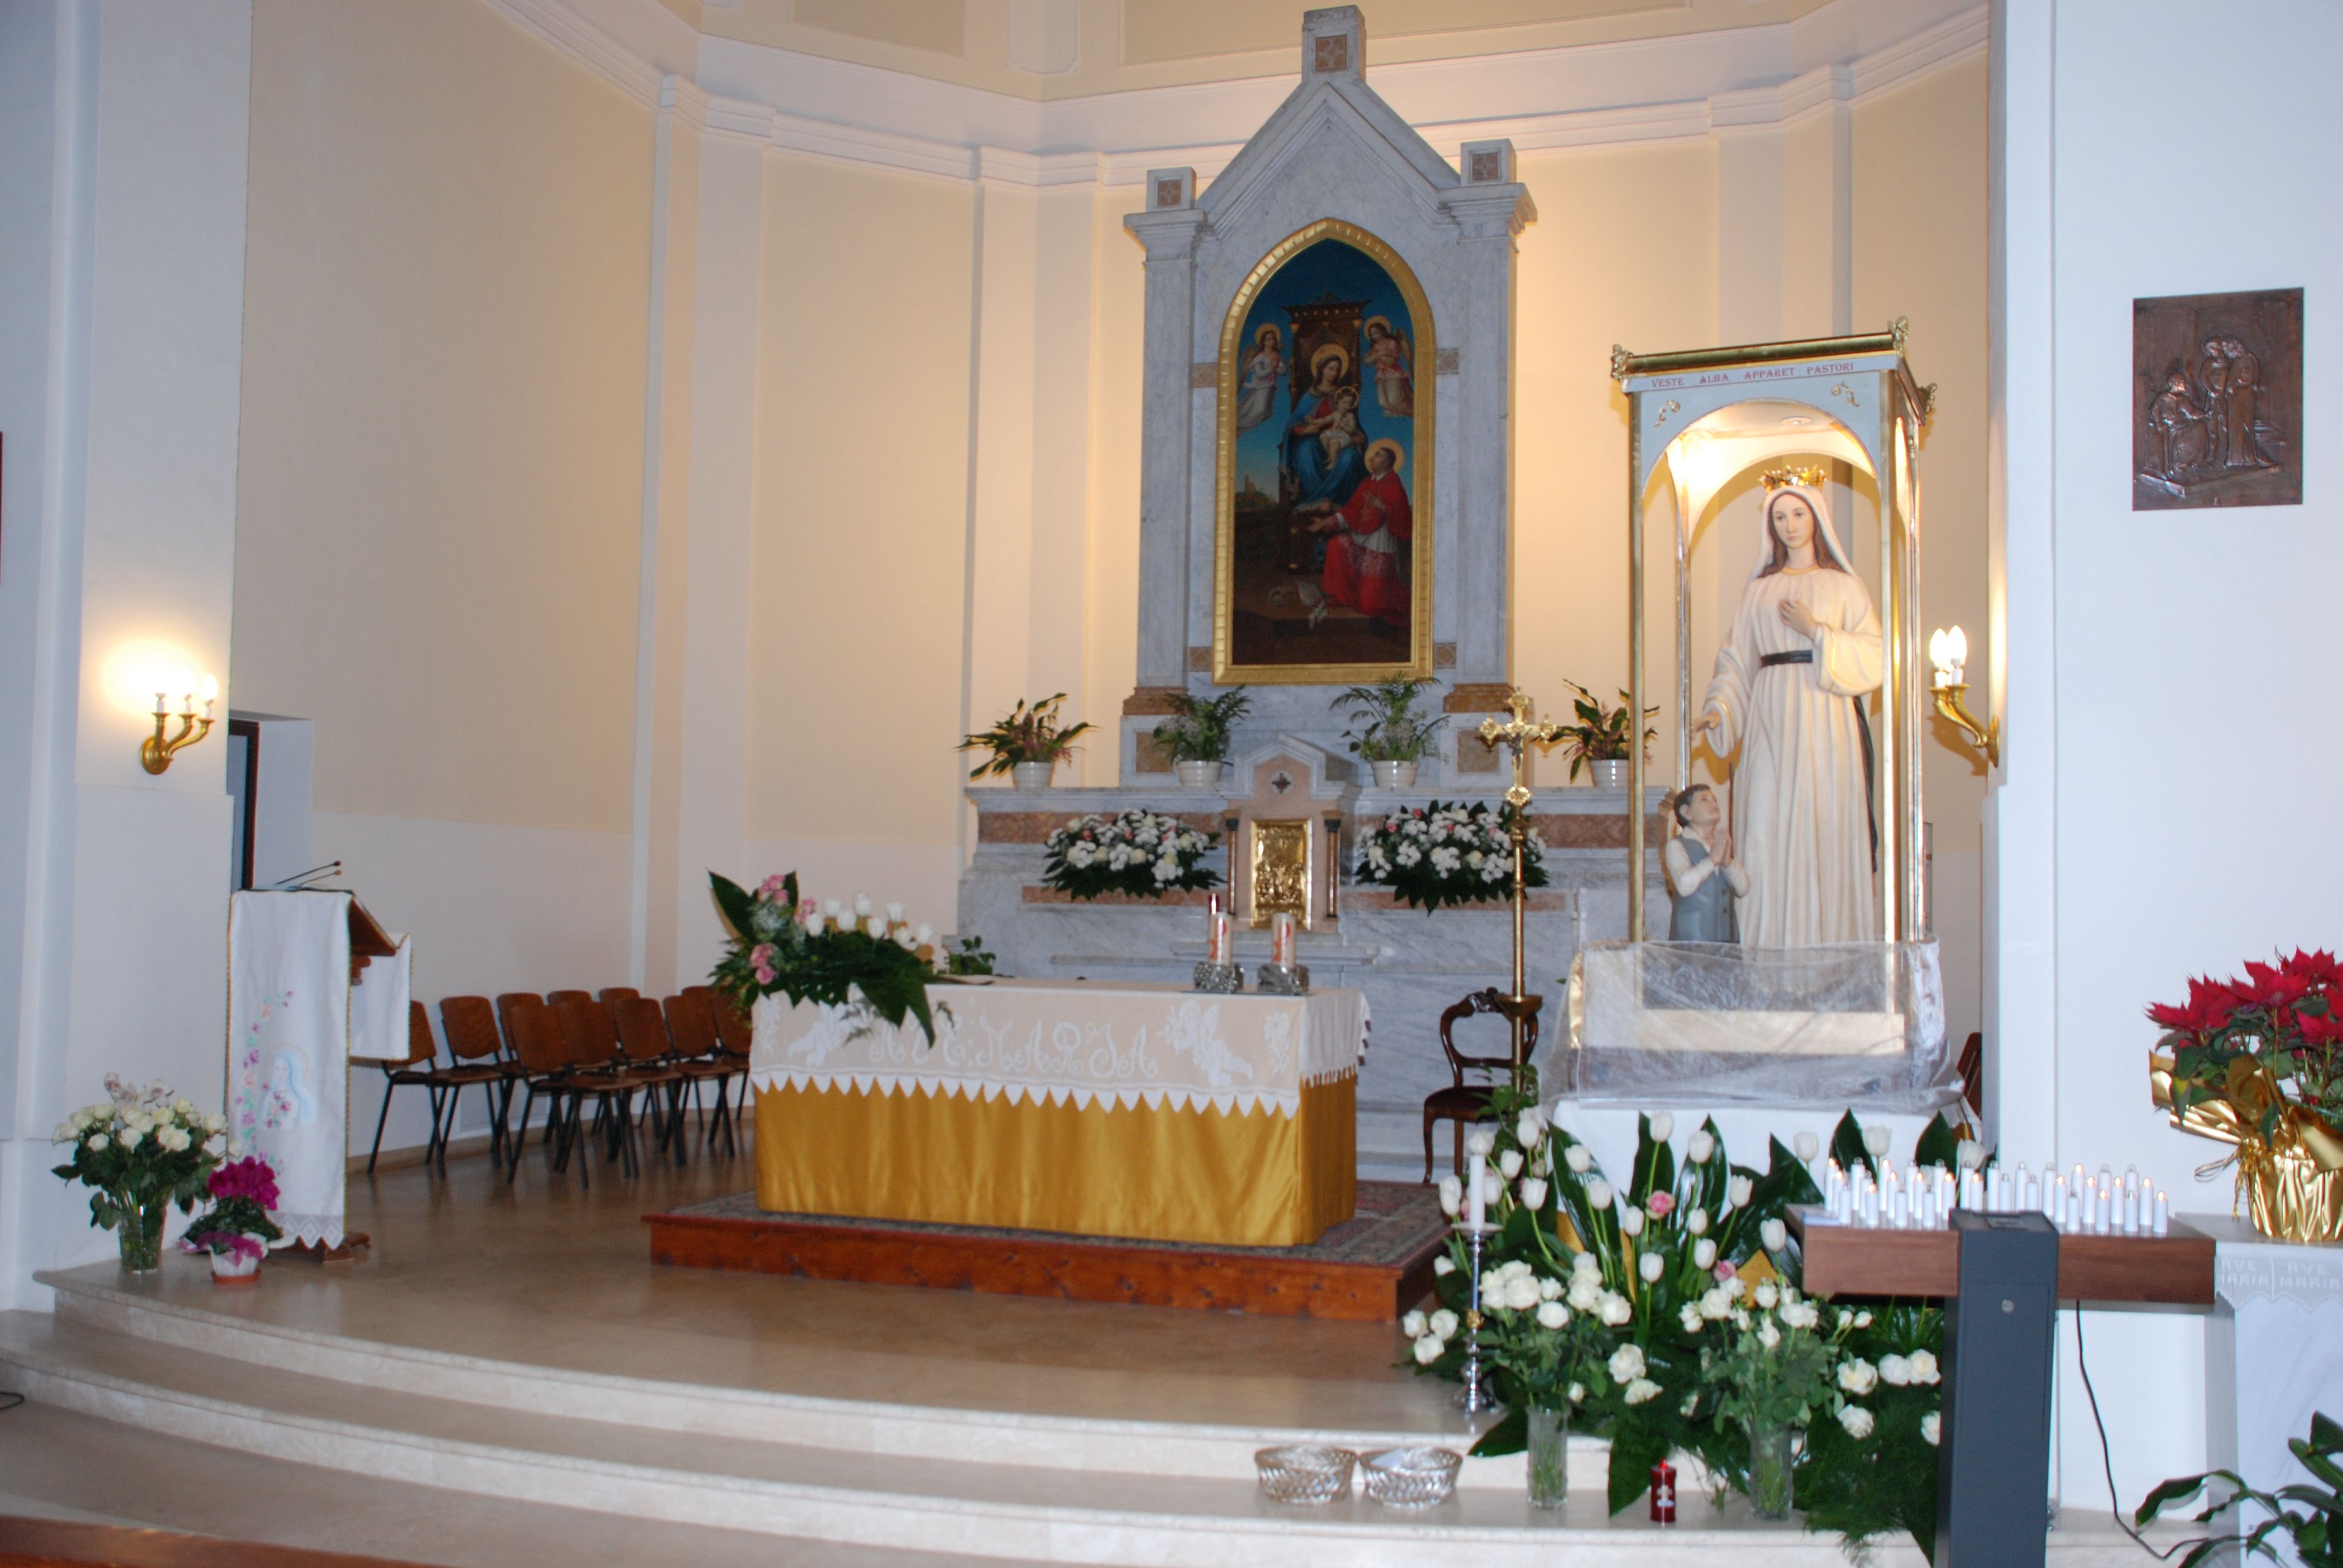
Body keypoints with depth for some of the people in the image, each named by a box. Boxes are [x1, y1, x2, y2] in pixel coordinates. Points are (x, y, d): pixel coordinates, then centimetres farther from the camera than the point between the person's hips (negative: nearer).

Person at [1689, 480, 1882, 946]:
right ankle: (1774, 944, -3)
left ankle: (1832, 939, -2)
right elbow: (1738, 662, 9)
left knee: (1827, 825, -7)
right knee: (1768, 827, -5)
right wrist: (1717, 710, -6)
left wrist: (1817, 632, -9)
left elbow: (1872, 658, 1)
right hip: (1771, 720, 2)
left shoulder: (1843, 585, 9)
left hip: (1825, 719, -2)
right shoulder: (1759, 589, 15)